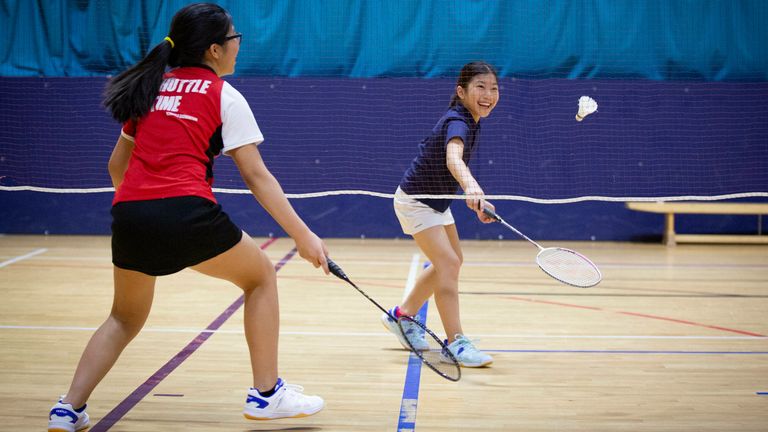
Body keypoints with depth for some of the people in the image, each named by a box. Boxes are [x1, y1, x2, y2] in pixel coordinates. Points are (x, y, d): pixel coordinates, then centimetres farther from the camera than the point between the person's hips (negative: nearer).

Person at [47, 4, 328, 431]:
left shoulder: (151, 87, 21)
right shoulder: (224, 95, 6)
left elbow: (117, 165, 25)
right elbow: (257, 177, 0)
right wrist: (303, 235, 2)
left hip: (128, 215, 5)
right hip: (186, 210, -5)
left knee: (125, 317, 25)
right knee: (261, 276, 18)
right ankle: (266, 393, 16)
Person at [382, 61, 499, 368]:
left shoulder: (472, 122, -2)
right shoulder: (457, 122, -31)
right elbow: (453, 159, -53)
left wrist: (476, 201, 18)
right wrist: (471, 187, -72)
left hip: (436, 200, 10)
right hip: (415, 201, -10)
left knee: (450, 262, 18)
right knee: (448, 263, -17)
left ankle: (402, 315, 32)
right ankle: (455, 342, -12)